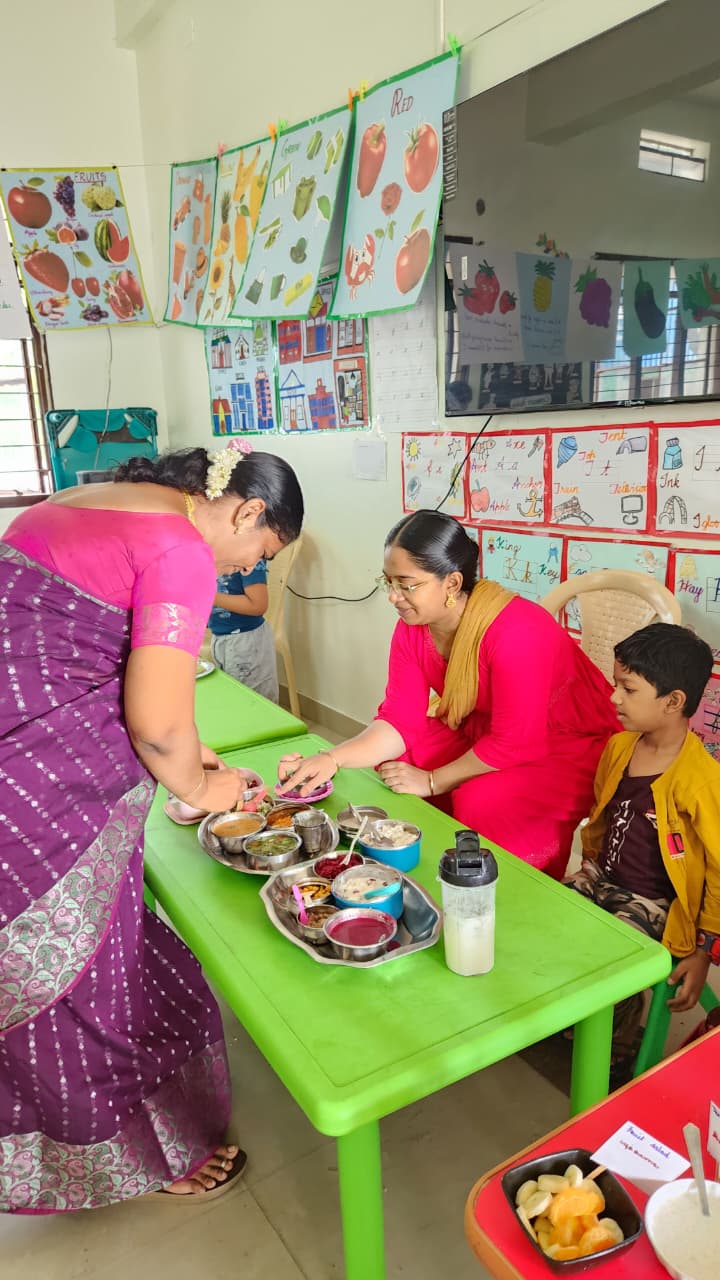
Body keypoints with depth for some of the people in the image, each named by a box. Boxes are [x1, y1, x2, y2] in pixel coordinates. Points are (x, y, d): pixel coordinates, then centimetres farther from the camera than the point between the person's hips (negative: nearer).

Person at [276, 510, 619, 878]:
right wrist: (332, 759, -26)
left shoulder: (515, 632, -33)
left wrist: (432, 781, -19)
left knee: (481, 803, -29)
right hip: (483, 733, 7)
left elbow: (515, 744, -28)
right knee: (393, 762, -7)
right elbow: (399, 720, -10)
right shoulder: (412, 627, -9)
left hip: (571, 750, -7)